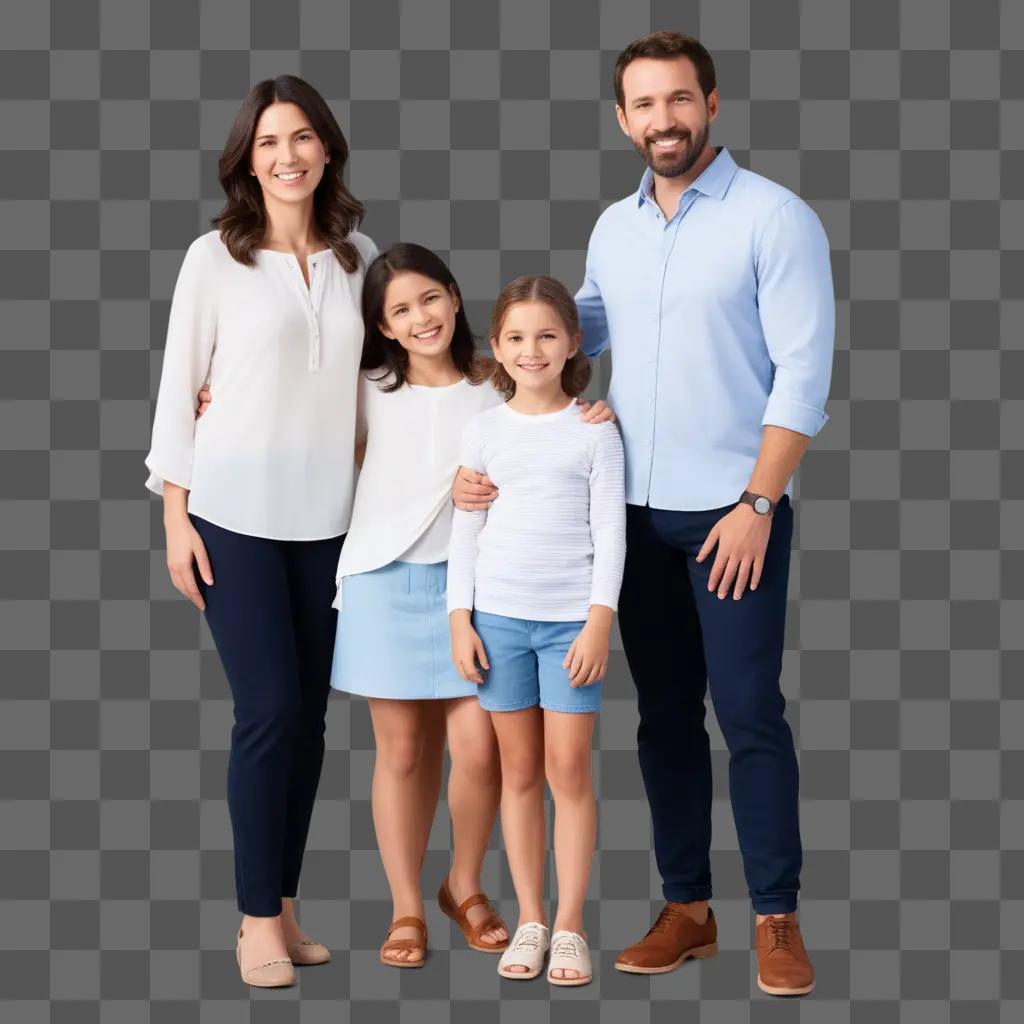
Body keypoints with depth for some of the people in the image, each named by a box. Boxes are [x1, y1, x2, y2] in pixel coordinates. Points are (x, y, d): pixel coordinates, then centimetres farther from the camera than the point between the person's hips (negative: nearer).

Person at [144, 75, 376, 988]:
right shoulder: (215, 256, -3)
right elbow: (178, 386, -1)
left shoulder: (359, 257, 6)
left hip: (327, 517, 4)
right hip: (235, 515, -3)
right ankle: (258, 921, 6)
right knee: (269, 711, -7)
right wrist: (174, 515, -5)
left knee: (308, 716, 6)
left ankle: (283, 906, 18)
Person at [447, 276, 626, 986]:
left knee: (569, 768, -2)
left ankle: (570, 925, 7)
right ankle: (530, 920, 15)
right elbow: (465, 530, 7)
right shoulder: (485, 429, 6)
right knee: (520, 769, 8)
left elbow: (610, 530, -3)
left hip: (571, 619, -2)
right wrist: (460, 620, 1)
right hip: (498, 616, 2)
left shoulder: (594, 430, 0)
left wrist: (600, 622, -10)